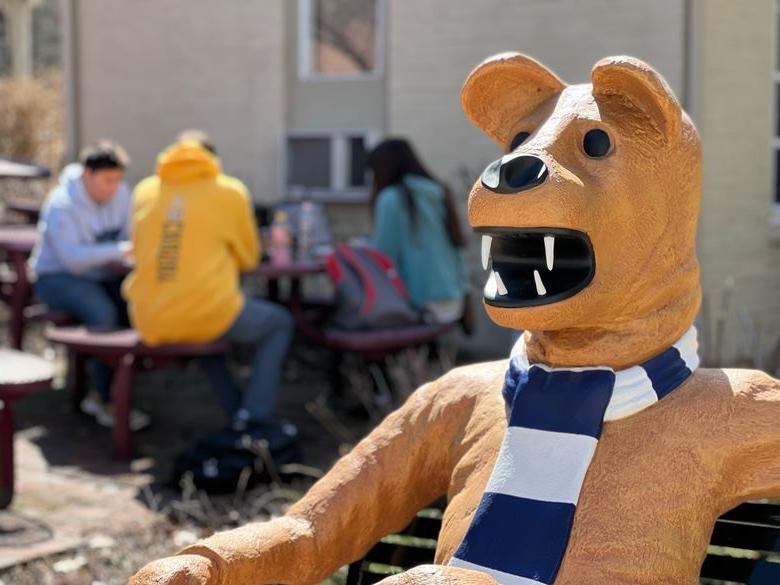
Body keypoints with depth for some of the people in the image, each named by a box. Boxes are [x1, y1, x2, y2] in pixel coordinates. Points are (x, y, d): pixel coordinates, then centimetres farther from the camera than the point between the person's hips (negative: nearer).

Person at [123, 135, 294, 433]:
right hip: (209, 314, -4)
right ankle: (256, 415, 11)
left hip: (150, 323, 5)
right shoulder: (229, 192, 1)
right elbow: (248, 257, 10)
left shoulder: (145, 191, 9)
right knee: (279, 323, 22)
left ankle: (237, 413, 32)